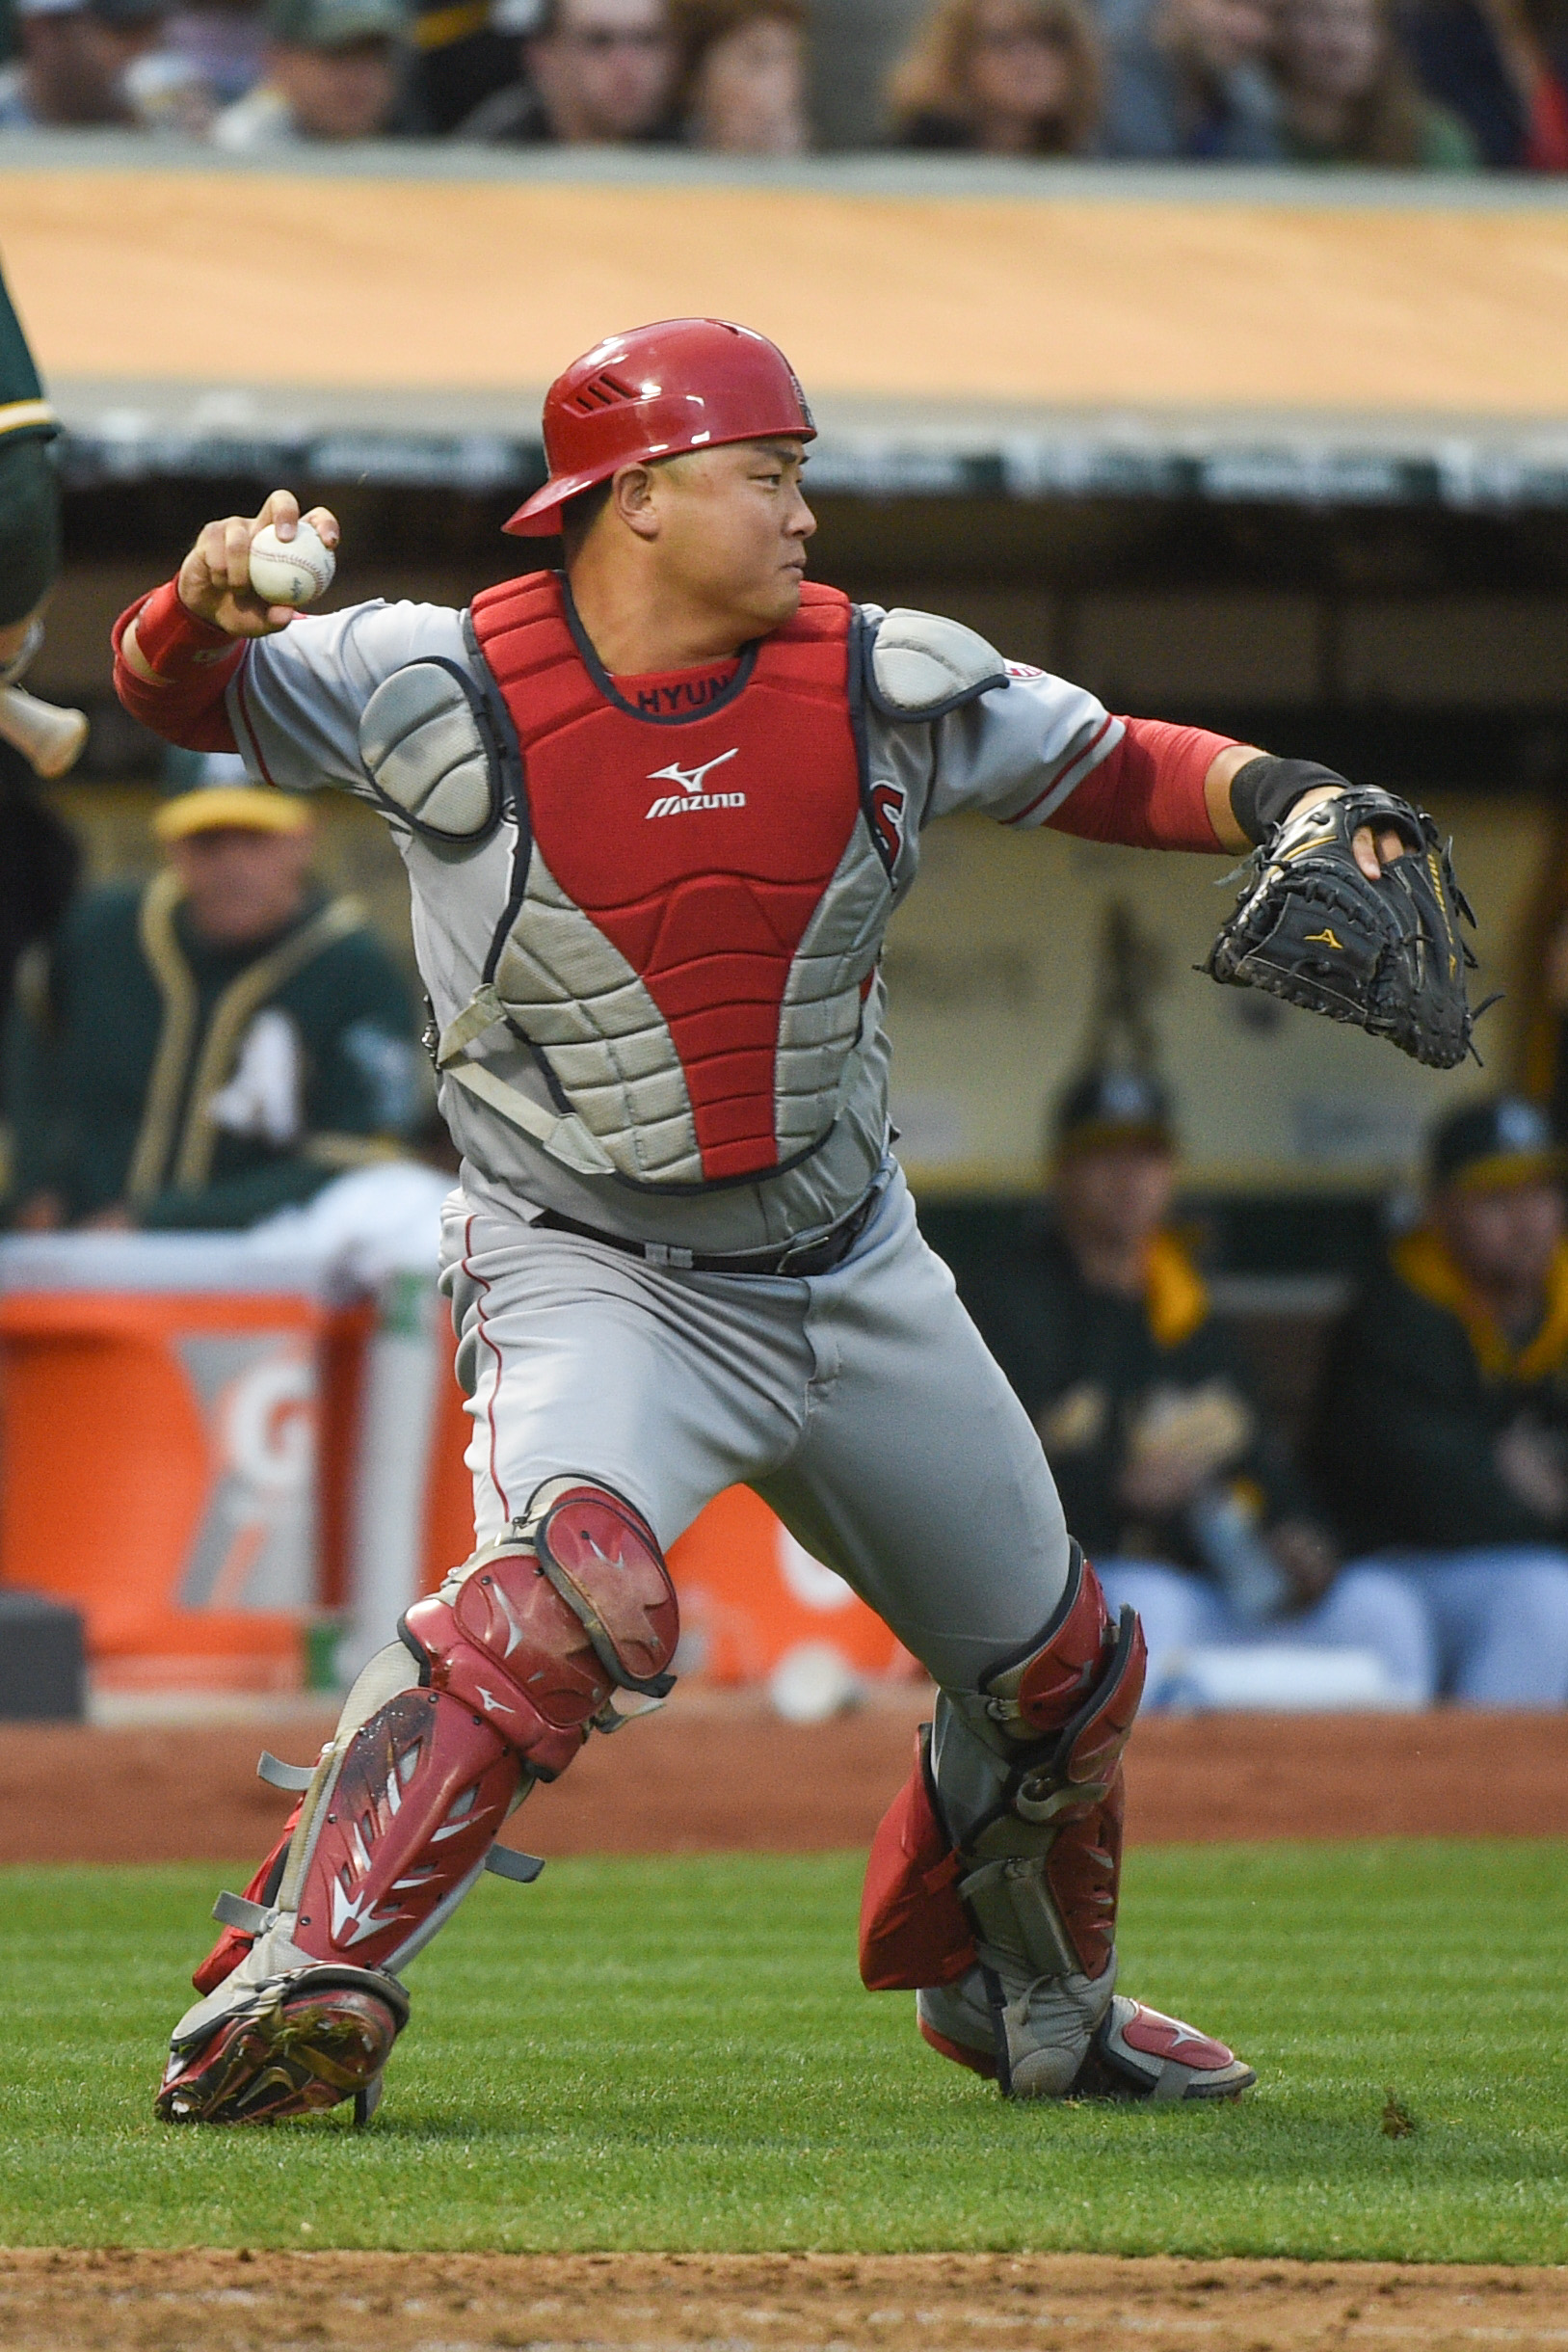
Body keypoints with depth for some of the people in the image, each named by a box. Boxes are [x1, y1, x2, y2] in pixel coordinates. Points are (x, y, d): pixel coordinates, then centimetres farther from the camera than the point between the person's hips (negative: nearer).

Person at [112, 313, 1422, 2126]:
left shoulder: (880, 687, -3)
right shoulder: (442, 688, -12)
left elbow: (1114, 769, 8)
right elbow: (170, 687, -3)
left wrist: (1295, 803, -11)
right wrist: (211, 601, -27)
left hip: (853, 1278, 5)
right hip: (591, 1282, -5)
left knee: (1057, 1671, 17)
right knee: (578, 1582, -36)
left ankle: (1020, 1995, 45)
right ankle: (298, 1973, -37)